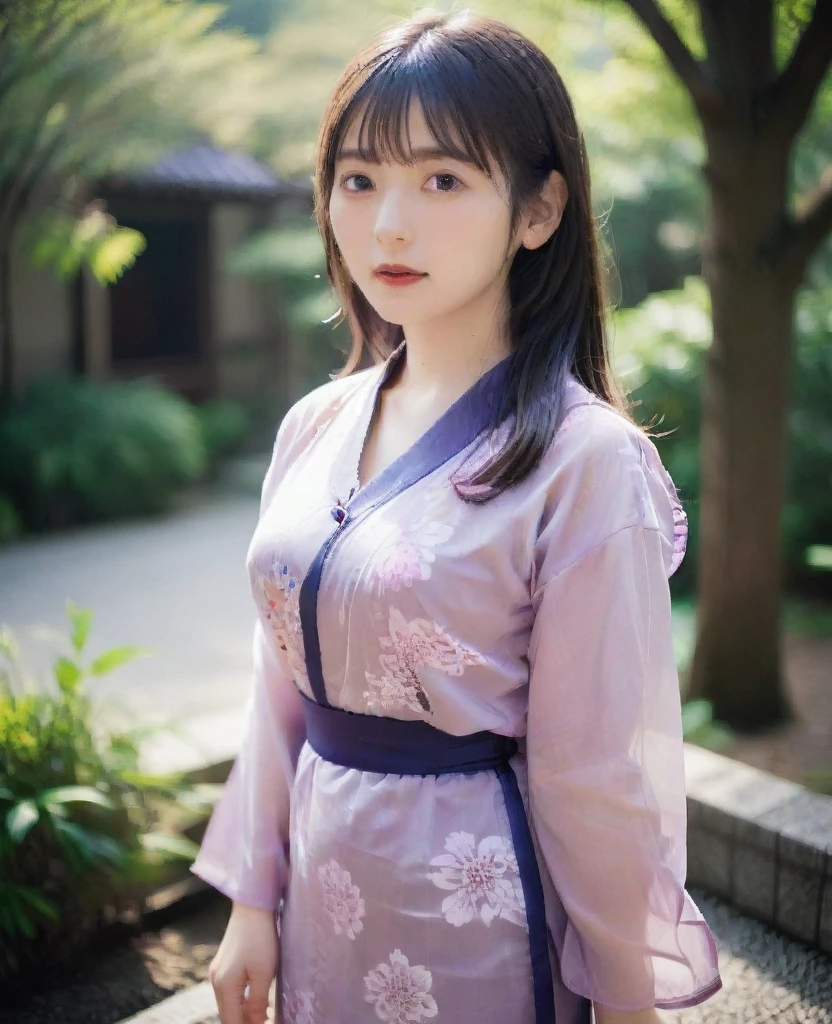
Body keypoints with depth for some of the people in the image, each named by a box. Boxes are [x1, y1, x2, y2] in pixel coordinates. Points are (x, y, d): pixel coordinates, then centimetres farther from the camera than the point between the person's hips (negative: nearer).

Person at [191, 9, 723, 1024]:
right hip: (322, 897, 6)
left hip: (476, 908, -5)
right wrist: (252, 903, 7)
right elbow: (280, 689, 4)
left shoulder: (584, 460, -19)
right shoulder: (316, 427, -1)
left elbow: (598, 770, -15)